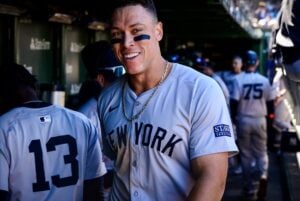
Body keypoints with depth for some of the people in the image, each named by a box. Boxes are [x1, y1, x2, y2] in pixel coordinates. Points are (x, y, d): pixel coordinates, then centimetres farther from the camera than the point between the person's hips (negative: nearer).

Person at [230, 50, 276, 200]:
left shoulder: (239, 79, -11)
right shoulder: (264, 80, -2)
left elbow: (234, 102, -12)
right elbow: (270, 102, 3)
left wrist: (233, 117, 4)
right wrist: (270, 115, 18)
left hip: (243, 120, -2)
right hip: (260, 120, 2)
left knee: (246, 155, 9)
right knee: (261, 152, 12)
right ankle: (263, 175, -17)